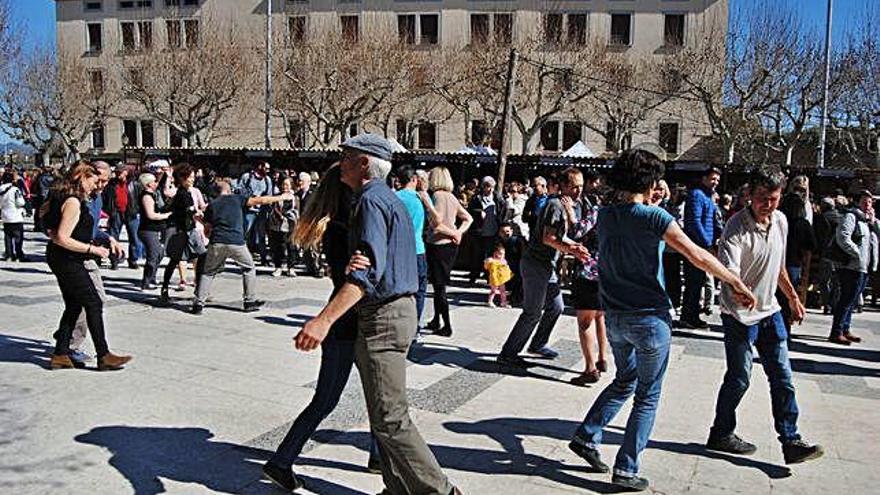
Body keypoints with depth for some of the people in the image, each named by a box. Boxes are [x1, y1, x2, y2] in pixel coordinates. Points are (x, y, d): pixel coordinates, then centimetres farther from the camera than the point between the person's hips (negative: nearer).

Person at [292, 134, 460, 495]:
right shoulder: (389, 198, 17)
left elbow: (368, 269, -28)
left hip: (383, 318, -11)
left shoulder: (372, 200, -15)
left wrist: (324, 320, -35)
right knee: (383, 414, 17)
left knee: (390, 419, -6)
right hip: (398, 309, 11)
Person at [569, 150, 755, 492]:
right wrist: (737, 283, -8)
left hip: (614, 317, 6)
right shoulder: (653, 217, -15)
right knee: (648, 396, 8)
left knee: (624, 381, 26)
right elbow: (698, 256, -16)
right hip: (649, 318, -6)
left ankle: (587, 436, 19)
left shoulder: (605, 216, 2)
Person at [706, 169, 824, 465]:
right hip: (740, 315, -7)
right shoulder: (737, 227, -20)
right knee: (739, 379, 2)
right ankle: (721, 433, 21)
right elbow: (728, 271, -34)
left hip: (770, 311, 7)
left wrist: (793, 297, 25)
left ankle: (790, 441, 14)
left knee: (783, 378, 6)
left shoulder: (780, 221, 4)